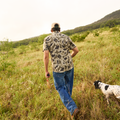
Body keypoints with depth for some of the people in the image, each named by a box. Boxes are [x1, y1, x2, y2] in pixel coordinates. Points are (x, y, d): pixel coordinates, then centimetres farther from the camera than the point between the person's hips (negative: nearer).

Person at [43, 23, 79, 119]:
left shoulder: (47, 39, -6)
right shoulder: (66, 38, 2)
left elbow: (46, 56, -15)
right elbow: (76, 50, 5)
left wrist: (46, 71, -5)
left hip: (58, 68, -3)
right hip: (69, 66, 3)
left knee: (60, 88, 15)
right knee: (68, 83, 27)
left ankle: (73, 108, 7)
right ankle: (67, 98, 52)